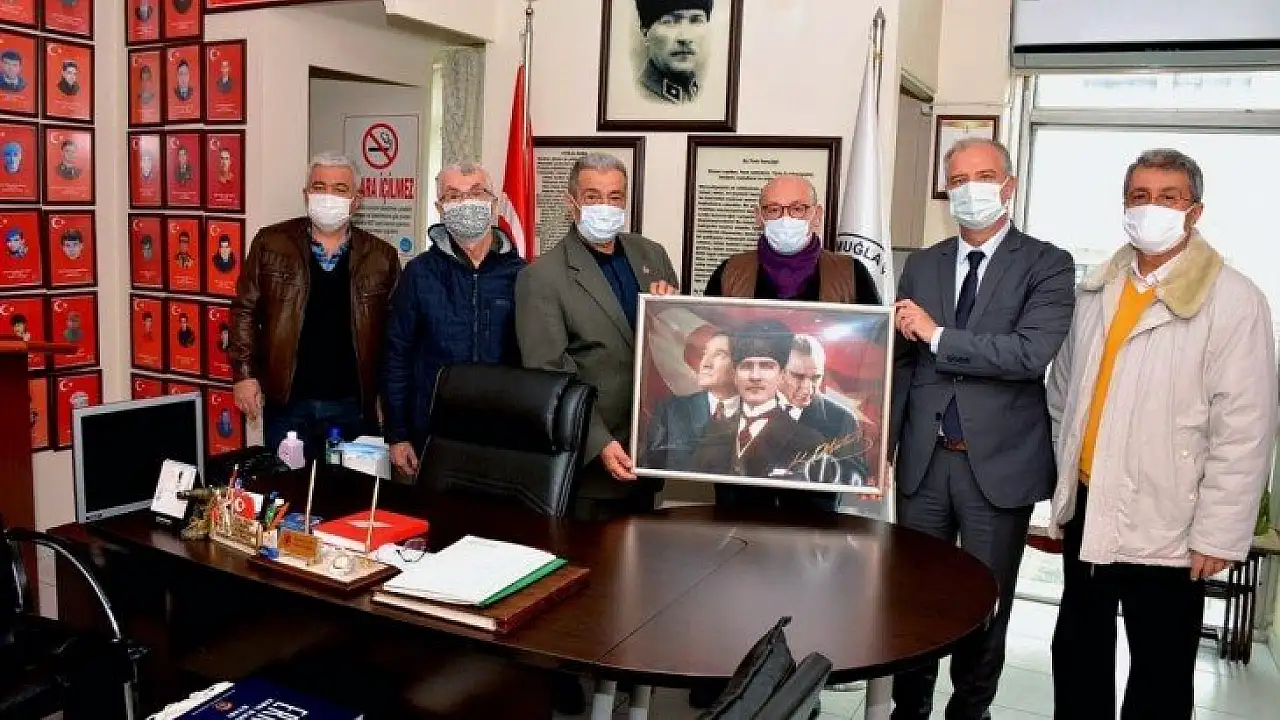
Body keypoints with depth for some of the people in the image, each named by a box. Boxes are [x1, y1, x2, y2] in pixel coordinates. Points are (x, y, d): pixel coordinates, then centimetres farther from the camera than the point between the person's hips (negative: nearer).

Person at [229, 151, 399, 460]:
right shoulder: (271, 243, 1)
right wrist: (244, 374, -2)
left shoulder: (381, 257, 1)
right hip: (286, 403, 0)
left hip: (354, 405, 0)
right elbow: (245, 310, 5)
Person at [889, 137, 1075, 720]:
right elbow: (901, 365, 8)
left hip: (999, 464, -3)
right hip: (924, 460, 3)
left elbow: (1031, 353, -20)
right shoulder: (921, 265, 8)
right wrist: (881, 449, 4)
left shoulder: (1047, 266, -4)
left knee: (986, 604, 12)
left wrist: (938, 335, -15)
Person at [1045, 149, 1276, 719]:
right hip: (1086, 509, 5)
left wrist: (1217, 536, -13)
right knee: (1077, 655, 19)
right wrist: (1061, 488, 11)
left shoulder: (1233, 300, -11)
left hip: (1164, 524, -5)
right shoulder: (1096, 290, 6)